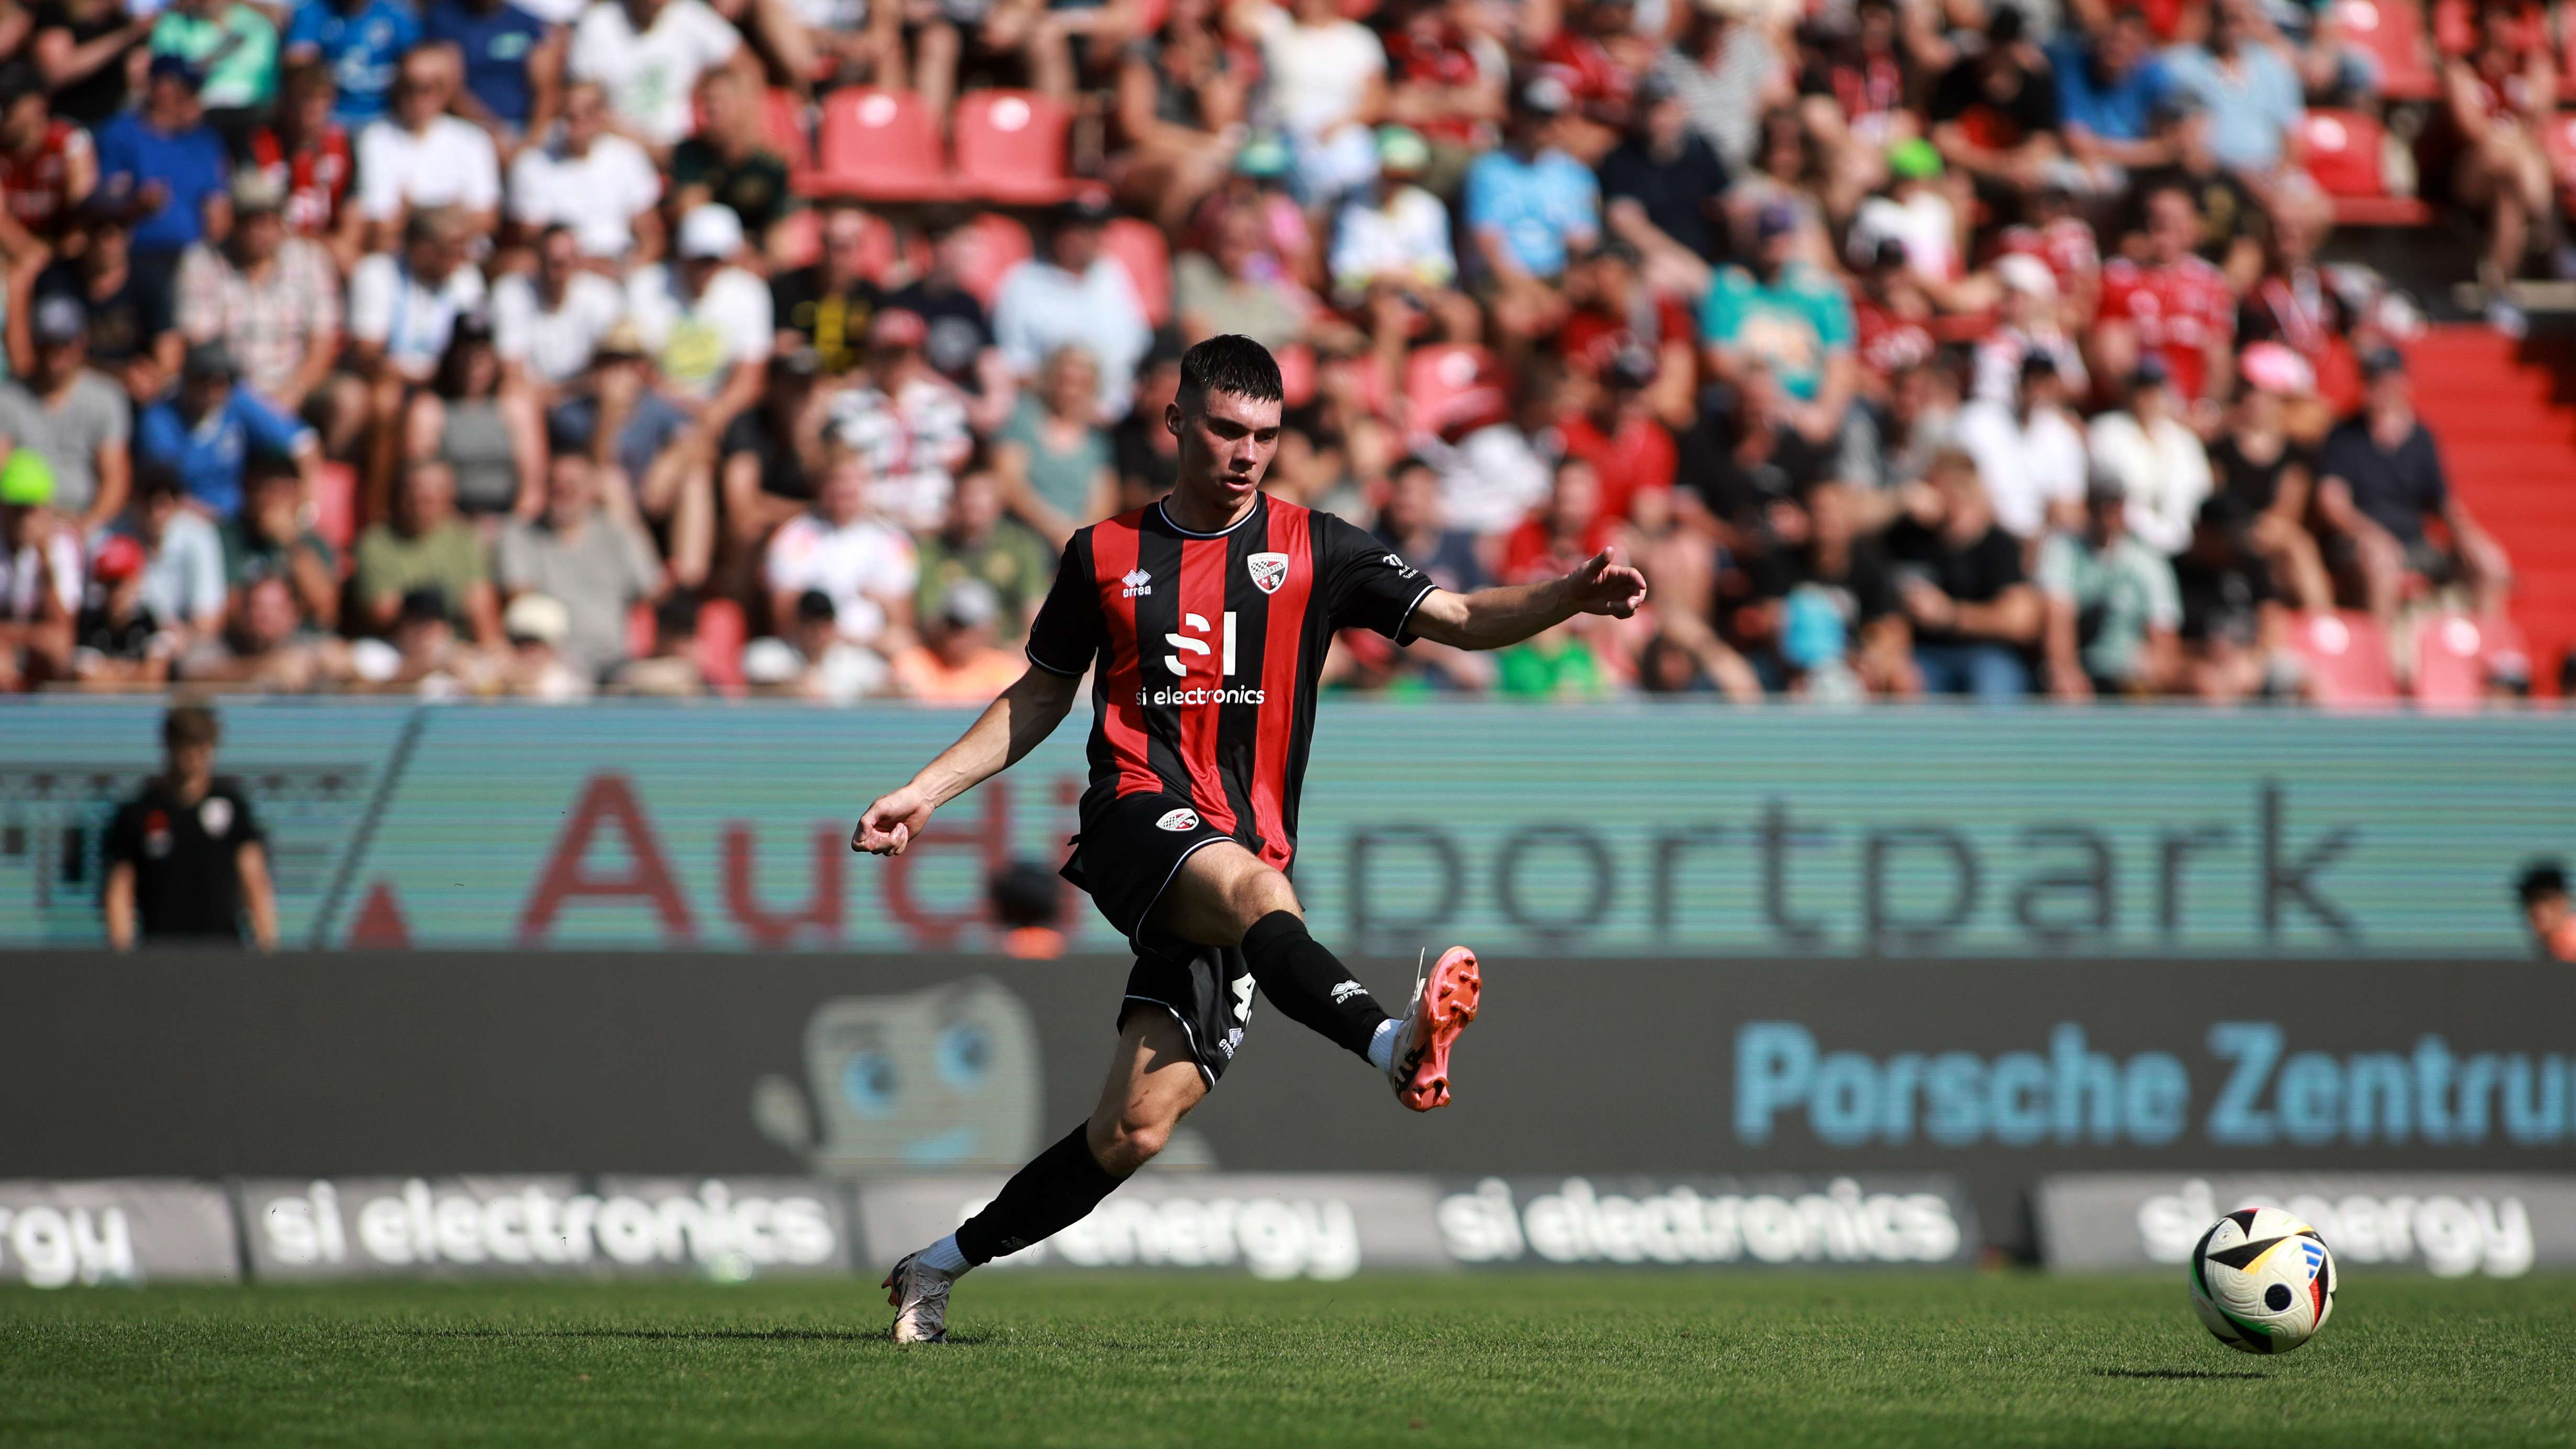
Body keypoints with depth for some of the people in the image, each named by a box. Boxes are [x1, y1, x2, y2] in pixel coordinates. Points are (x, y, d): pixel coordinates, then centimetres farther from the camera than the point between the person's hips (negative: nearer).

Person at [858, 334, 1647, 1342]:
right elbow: (1041, 696, 23)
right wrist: (926, 791, 17)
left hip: (1247, 857, 1)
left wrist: (1572, 598, -16)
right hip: (1141, 817, -1)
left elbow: (1459, 619, 2)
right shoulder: (1106, 556, 12)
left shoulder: (1312, 551, 10)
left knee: (1136, 1127, -7)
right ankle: (1397, 1045, -65)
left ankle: (940, 1267, 10)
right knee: (1251, 885, -38)